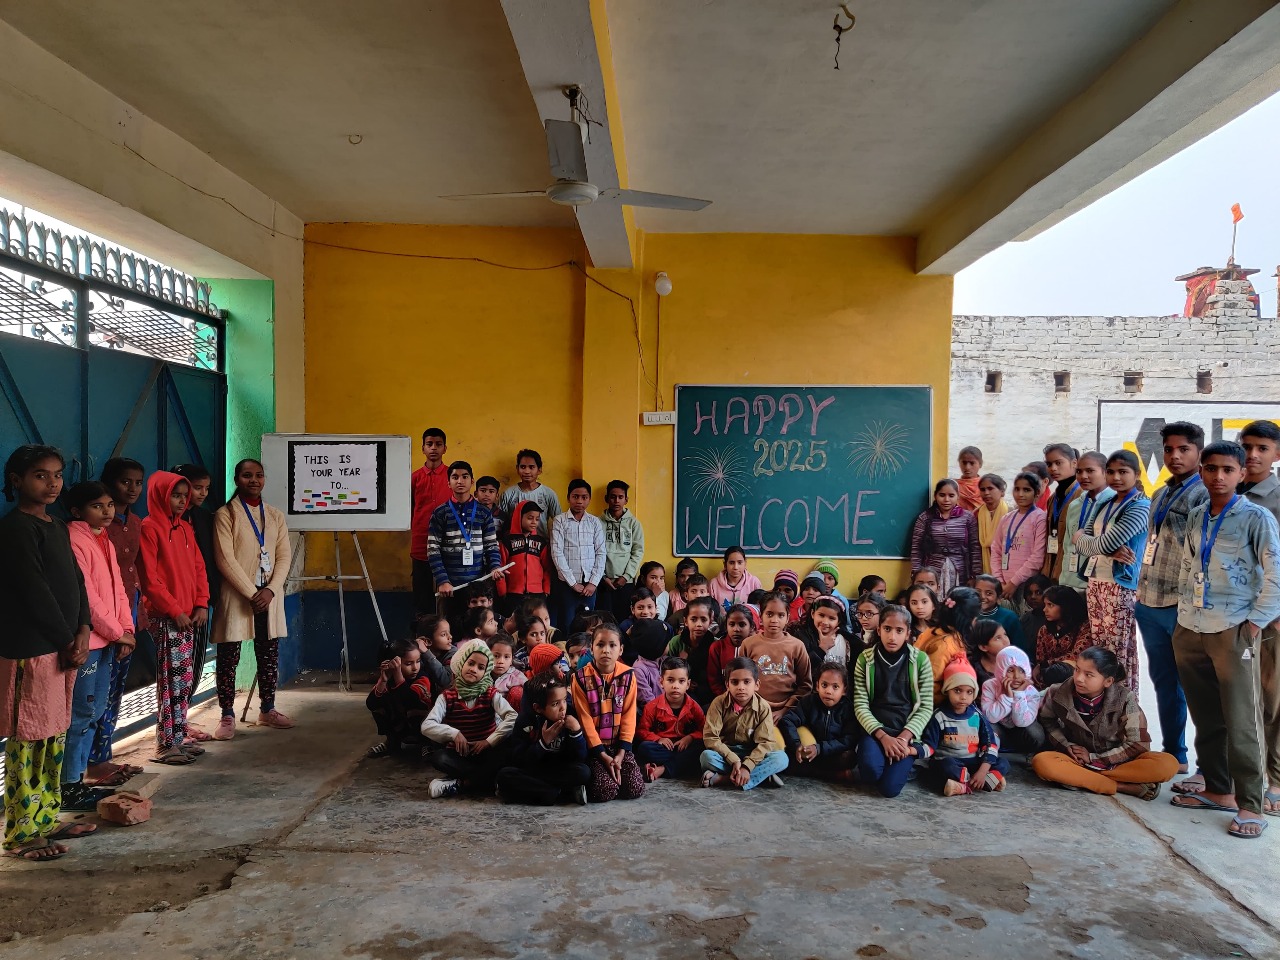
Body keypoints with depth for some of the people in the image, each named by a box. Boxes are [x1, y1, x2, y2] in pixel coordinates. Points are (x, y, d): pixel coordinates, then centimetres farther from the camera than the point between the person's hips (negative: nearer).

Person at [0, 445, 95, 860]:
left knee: (54, 737, 14)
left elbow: (75, 582, 12)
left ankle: (46, 819, 25)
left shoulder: (57, 527, 15)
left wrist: (83, 632, -2)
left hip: (63, 648, 8)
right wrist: (68, 639, -10)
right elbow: (35, 592, -15)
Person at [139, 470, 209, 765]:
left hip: (188, 616, 7)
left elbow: (198, 567, 15)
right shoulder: (149, 528, -8)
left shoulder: (185, 528, 14)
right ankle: (166, 745, 3)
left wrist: (201, 604, 4)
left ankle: (179, 738, 19)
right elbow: (149, 578, -12)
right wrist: (175, 611, -12)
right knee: (171, 681, -5)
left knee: (185, 681, 11)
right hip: (165, 617, -7)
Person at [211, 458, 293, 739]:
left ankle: (267, 710, 22)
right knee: (228, 658, 0)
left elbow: (284, 557, 6)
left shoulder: (276, 516, 12)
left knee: (269, 655, 9)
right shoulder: (225, 514, -2)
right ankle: (227, 716, 9)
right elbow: (226, 560, -10)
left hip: (269, 596, 4)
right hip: (236, 597, -4)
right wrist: (252, 594, -15)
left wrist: (270, 590, -9)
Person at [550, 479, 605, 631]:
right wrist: (573, 583, -9)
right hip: (566, 584, -2)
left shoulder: (595, 522, 7)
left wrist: (594, 583, -5)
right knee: (566, 627, 1)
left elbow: (601, 553, 5)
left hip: (589, 585, 2)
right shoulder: (560, 521, -2)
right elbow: (557, 553, -7)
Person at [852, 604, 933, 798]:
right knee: (870, 769, -31)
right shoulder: (865, 659, 1)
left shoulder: (920, 660, 0)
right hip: (875, 729, 1)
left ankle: (903, 766, 11)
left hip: (907, 731, -1)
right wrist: (884, 736, -17)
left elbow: (926, 707, -2)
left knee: (889, 787, -23)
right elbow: (860, 706, -3)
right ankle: (895, 765, 4)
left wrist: (904, 737, -15)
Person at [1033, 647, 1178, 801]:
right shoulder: (1059, 694, -12)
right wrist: (1066, 746, -12)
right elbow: (1047, 721, 5)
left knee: (1168, 764, -27)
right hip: (1077, 759, 1)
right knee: (1041, 762, -35)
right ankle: (1123, 786, -30)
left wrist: (1094, 758, -15)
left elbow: (1139, 743, -12)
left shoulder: (1124, 699, -15)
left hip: (1115, 761, 0)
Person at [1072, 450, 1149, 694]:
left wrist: (1082, 539, 1)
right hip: (1095, 583, 7)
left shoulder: (1140, 507, -10)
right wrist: (1112, 549, -12)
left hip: (1120, 586, -7)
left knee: (1120, 653, -3)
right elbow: (1079, 540, 6)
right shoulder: (1105, 505, 14)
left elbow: (1106, 544, -19)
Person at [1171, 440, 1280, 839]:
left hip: (1234, 632, -6)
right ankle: (1217, 790, 26)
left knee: (1241, 722, -3)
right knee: (1205, 719, 13)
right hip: (1190, 631, 6)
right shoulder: (1196, 517, 12)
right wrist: (1184, 610, 12)